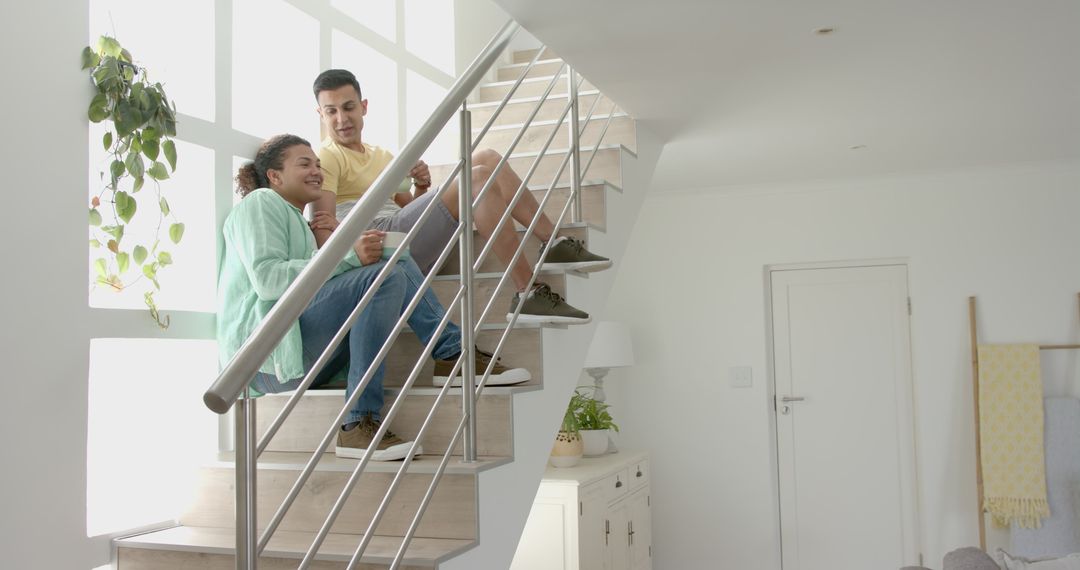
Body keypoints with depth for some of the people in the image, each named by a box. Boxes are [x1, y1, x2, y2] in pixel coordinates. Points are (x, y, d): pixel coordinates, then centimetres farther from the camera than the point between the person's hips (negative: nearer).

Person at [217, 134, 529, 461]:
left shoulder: (298, 221, 32)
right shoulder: (260, 202, 3)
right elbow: (267, 279, -15)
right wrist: (348, 256, -20)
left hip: (304, 357, 8)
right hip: (263, 351, -8)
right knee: (385, 275, -27)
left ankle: (452, 353, -11)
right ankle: (358, 426, -32)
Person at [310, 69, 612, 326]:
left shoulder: (383, 156, 25)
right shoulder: (325, 158, -1)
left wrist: (421, 187, 3)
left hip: (406, 233, 8)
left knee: (488, 159, -1)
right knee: (478, 178, -24)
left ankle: (554, 245, -6)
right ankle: (528, 292, -29)